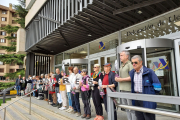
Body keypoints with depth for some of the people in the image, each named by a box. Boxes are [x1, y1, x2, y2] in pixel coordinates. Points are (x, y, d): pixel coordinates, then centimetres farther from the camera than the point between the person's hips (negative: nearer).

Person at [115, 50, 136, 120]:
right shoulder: (121, 65, 17)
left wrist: (121, 79, -16)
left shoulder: (130, 64, -9)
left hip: (129, 89, -8)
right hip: (122, 89, 8)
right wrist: (117, 78, 3)